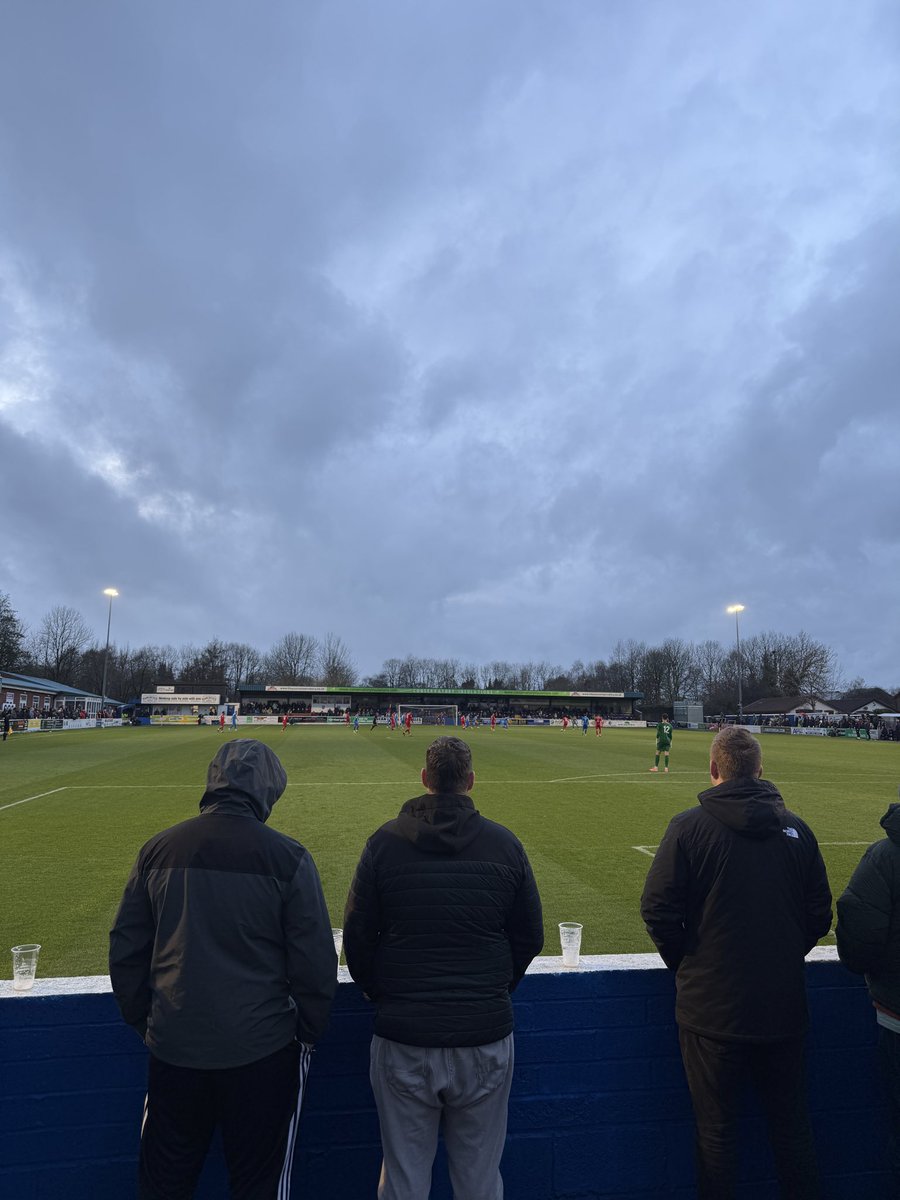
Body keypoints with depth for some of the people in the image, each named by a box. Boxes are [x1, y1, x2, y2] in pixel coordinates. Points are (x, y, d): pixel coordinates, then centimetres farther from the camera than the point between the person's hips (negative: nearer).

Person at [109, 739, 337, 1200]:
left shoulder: (158, 849, -3)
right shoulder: (287, 856, -14)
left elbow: (126, 949, 6)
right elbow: (315, 961, -10)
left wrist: (143, 1021, 18)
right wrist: (308, 1034, 6)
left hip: (173, 1046, 3)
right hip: (262, 1052, -3)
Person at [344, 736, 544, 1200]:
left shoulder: (384, 842, -6)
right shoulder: (505, 844, -4)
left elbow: (356, 936, -2)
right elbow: (530, 937, 4)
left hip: (402, 1038, 0)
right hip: (485, 1036, 1)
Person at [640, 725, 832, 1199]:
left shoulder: (689, 826, -14)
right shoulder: (796, 828, -2)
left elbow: (658, 910, -14)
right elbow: (819, 915, 4)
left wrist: (686, 965, 3)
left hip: (712, 1007, -4)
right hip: (784, 1007, 4)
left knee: (716, 1130, 12)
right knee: (792, 1127, 21)